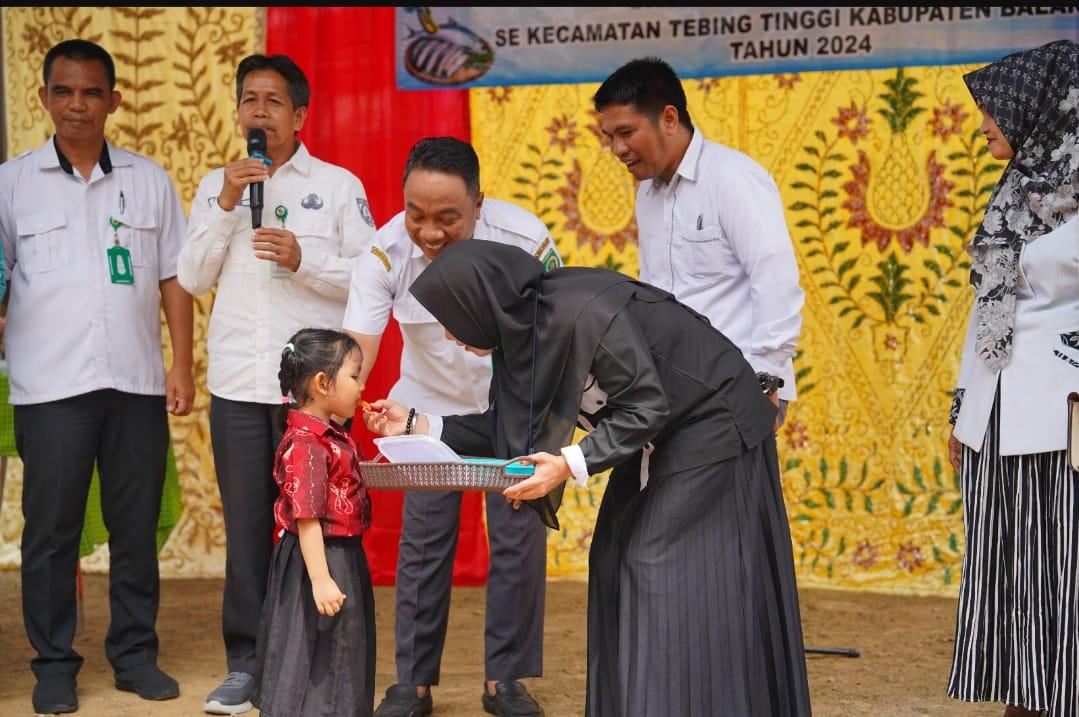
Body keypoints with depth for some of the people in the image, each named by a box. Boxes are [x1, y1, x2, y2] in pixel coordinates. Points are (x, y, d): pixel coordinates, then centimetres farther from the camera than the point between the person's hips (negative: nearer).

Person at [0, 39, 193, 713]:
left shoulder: (150, 181, 9)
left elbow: (175, 280, 10)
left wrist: (182, 367, 4)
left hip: (137, 381, 2)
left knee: (137, 527, 7)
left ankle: (135, 652, 19)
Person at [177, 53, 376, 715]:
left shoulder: (338, 186, 3)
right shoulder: (216, 187, 13)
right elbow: (193, 278, 5)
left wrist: (304, 259, -15)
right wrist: (226, 207, -6)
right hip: (237, 384, 3)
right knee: (246, 524, 5)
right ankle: (246, 663, 14)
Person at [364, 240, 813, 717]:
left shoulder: (585, 313, -31)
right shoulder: (517, 326, -5)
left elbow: (649, 408, -27)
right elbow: (506, 428, 2)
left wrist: (570, 464, -31)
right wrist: (418, 425, -3)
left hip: (711, 432, -9)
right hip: (658, 442, 9)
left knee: (684, 595, -8)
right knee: (620, 573, 7)